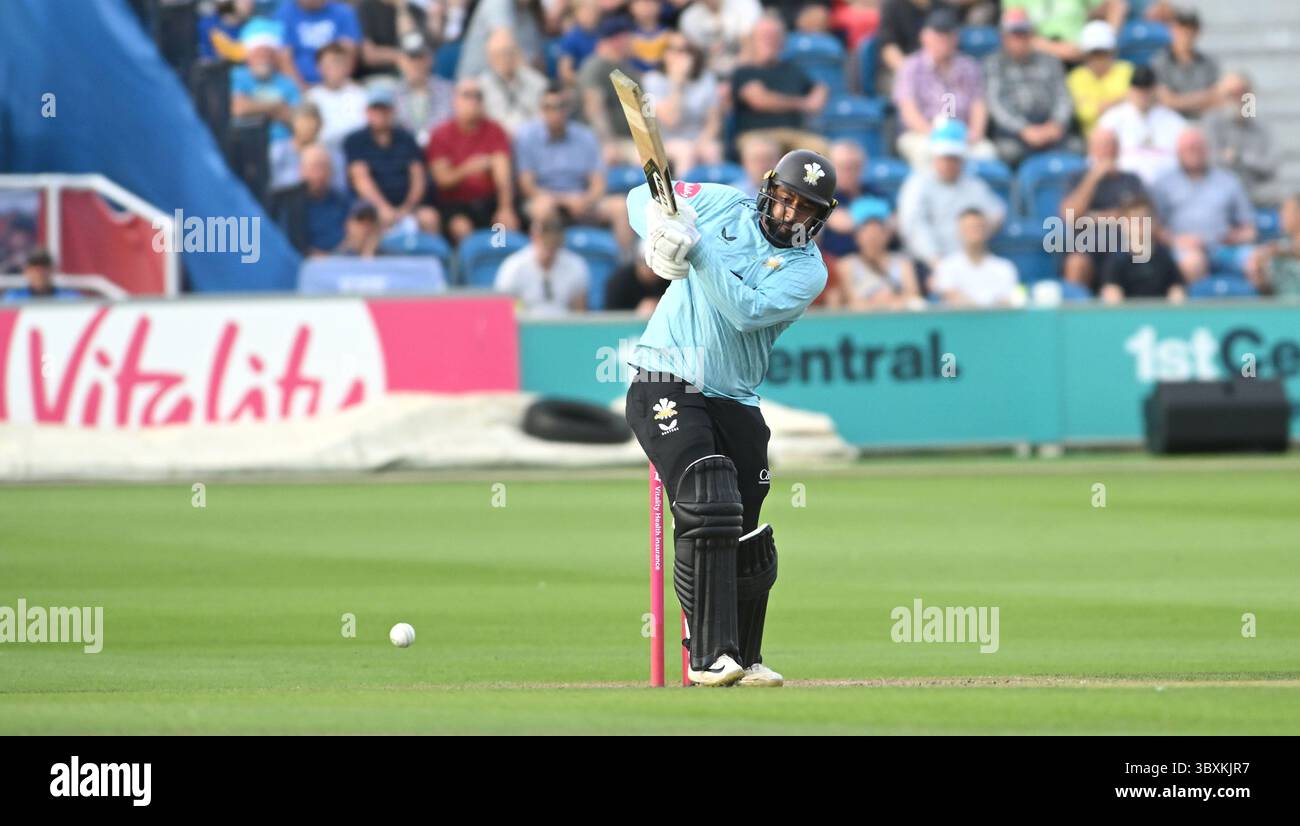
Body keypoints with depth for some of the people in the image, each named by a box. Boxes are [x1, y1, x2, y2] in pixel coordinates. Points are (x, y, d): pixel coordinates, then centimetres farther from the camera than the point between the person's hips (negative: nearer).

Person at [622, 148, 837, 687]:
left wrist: (698, 249, -24)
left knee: (749, 541, 7)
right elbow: (643, 198, 12)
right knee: (708, 510, -21)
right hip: (666, 389, -3)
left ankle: (744, 658, 27)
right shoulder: (723, 206, 3)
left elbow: (748, 311, -18)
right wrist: (661, 233, -10)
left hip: (734, 401, 3)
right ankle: (709, 656, -24)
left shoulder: (807, 271, -1)